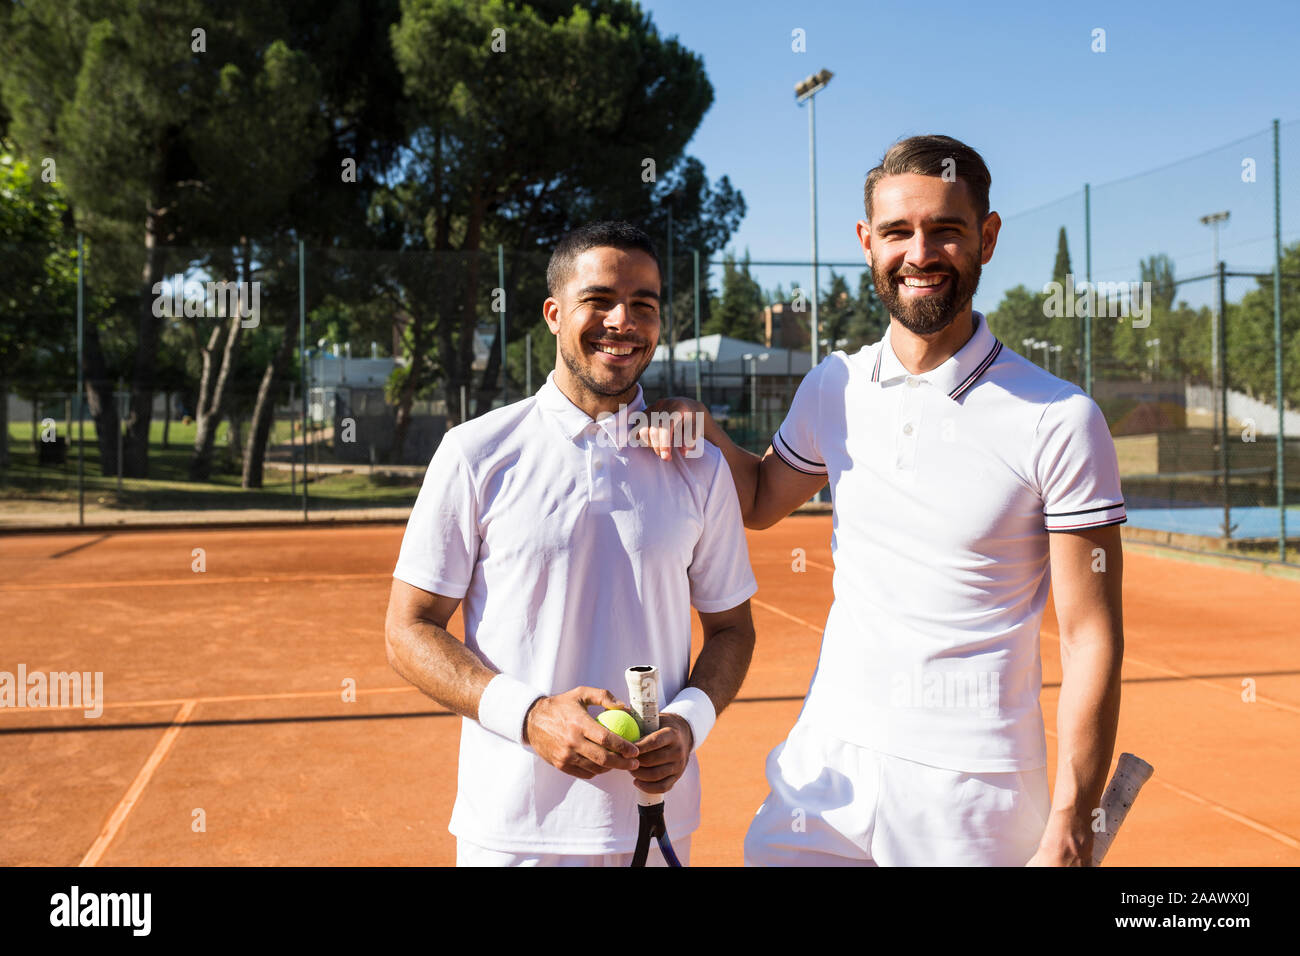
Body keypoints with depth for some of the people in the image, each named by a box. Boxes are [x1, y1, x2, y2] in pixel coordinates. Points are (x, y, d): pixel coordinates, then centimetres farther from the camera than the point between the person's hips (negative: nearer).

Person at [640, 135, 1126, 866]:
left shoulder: (1060, 420, -11)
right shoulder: (832, 389, 3)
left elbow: (1092, 637, -9)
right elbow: (762, 503, 20)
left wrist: (1071, 827, -14)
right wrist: (705, 434, 0)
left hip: (977, 793, -3)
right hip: (824, 765, 4)